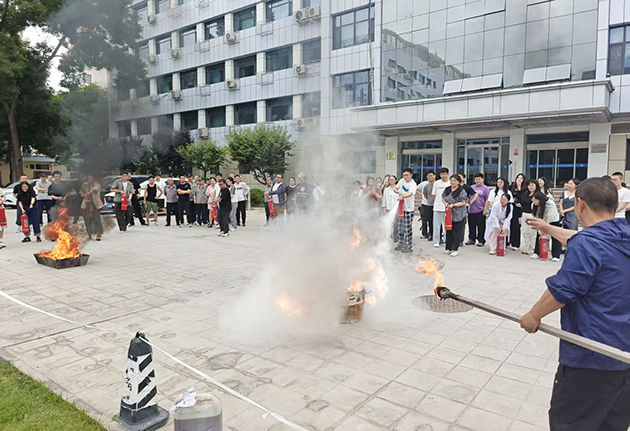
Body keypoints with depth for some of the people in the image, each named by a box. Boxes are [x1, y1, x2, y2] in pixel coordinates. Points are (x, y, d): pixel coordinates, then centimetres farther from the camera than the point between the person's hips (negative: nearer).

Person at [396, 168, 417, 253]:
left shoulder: (413, 184, -15)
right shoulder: (402, 180, 3)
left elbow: (410, 193, -32)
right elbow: (395, 188, 11)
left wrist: (403, 197, -50)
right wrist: (399, 192, -11)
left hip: (409, 208, -6)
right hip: (400, 207, 7)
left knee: (408, 228, -4)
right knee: (400, 227, 15)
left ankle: (409, 247, 4)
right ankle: (401, 244, 28)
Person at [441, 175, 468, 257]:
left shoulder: (461, 191, -10)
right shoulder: (447, 189, 9)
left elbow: (463, 202, -12)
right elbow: (442, 198, 17)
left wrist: (453, 205, -20)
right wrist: (445, 203, -3)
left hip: (458, 216, -6)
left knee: (456, 232, -3)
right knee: (448, 231, 11)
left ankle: (455, 249, 4)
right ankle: (449, 248, 21)